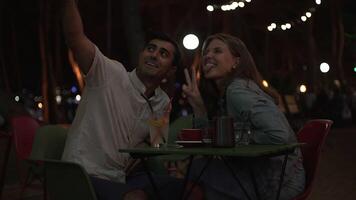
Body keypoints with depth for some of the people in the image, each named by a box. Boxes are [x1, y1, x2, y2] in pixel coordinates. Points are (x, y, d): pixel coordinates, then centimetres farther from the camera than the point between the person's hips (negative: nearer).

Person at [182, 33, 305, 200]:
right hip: (259, 175, 8)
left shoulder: (238, 90, -17)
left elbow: (279, 135, -29)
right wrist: (198, 107, -4)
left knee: (196, 168, -5)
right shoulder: (224, 95, 10)